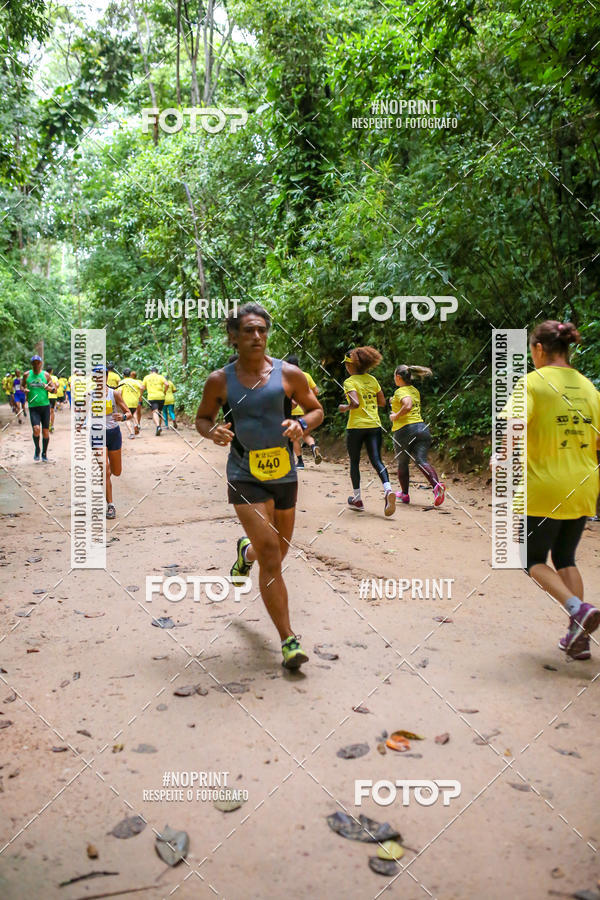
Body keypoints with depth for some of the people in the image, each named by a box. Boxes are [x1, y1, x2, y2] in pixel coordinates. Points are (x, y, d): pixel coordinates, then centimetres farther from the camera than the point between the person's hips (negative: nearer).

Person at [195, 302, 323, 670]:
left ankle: (246, 552, 55)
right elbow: (202, 418, 10)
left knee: (278, 551, 17)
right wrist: (213, 432, -12)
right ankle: (289, 639, -3)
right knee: (270, 554, -12)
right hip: (245, 477, -2)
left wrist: (302, 424, -15)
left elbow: (316, 409, 7)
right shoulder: (220, 380, -3)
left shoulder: (289, 374, -4)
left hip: (285, 474, 3)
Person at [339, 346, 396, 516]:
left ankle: (357, 499, 19)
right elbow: (382, 402, 13)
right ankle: (388, 490, -26)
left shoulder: (349, 382, -9)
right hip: (374, 425, 4)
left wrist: (345, 408, -4)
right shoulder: (372, 380, 9)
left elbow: (355, 403, -22)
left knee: (354, 462, 13)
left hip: (356, 426, -4)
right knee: (376, 460, -1)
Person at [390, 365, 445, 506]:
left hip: (404, 429, -6)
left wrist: (395, 416, -11)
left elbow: (408, 406, -25)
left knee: (402, 463, 13)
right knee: (421, 460, -6)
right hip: (422, 427, 6)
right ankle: (437, 485, -32)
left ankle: (404, 494, 26)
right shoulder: (415, 391, 20)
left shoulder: (400, 391, -6)